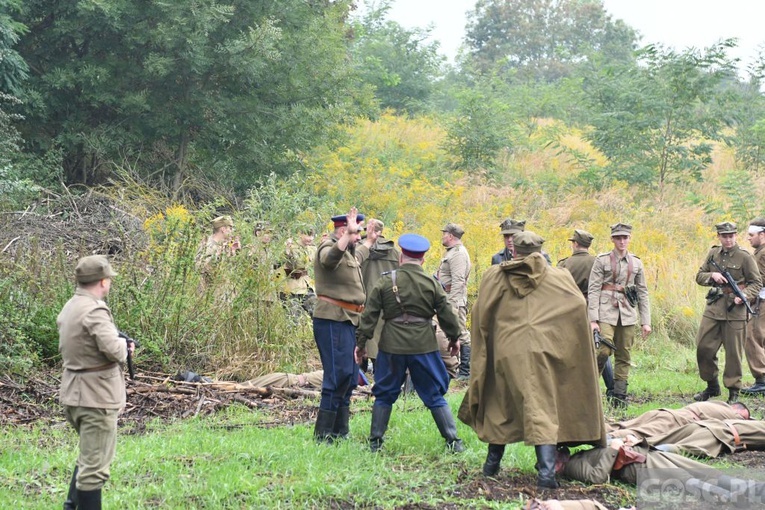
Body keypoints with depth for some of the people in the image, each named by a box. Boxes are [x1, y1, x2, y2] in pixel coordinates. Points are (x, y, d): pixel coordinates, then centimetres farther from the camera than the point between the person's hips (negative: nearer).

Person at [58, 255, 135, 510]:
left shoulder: (69, 308, 10)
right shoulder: (94, 311, -20)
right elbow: (113, 350, -31)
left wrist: (120, 345, 4)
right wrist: (125, 345, -8)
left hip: (73, 394, 10)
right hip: (96, 396, -10)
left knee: (89, 455, 25)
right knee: (95, 466, -2)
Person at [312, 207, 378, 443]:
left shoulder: (348, 251, 19)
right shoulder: (328, 247, -12)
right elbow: (330, 258, -38)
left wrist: (369, 242, 54)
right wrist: (350, 233, -46)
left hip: (348, 320, 11)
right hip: (333, 319, -11)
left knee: (349, 377, 14)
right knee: (338, 376, -12)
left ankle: (340, 433, 22)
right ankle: (323, 436, -9)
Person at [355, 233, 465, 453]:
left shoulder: (385, 282, -2)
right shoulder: (431, 284, -2)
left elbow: (369, 315, -1)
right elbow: (446, 314, 5)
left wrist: (361, 342, 7)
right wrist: (454, 338, 21)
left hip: (392, 346, 0)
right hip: (424, 346, 0)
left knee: (384, 395, 13)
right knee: (434, 395, 9)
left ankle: (375, 442, 15)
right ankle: (453, 441, 8)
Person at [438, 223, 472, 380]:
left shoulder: (458, 253, -14)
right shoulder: (451, 252, 19)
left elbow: (458, 281, -21)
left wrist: (452, 305, -25)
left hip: (455, 300, -11)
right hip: (447, 299, 11)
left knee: (461, 334, -8)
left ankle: (465, 371, -6)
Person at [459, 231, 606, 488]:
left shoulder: (493, 276, 9)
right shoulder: (560, 277, 9)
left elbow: (480, 315, 7)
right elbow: (579, 307, 0)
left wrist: (482, 350, 18)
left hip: (506, 351, 1)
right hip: (543, 351, -1)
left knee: (500, 405, 18)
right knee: (542, 409, -3)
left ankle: (492, 463, 27)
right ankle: (546, 470, -15)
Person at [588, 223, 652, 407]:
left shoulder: (636, 263, 12)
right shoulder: (602, 260, 1)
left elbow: (643, 293, 15)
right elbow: (593, 290, -3)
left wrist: (646, 321, 8)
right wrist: (593, 320, -11)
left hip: (628, 314, 4)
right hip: (606, 311, -4)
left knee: (624, 356, 4)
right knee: (603, 351, -18)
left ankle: (619, 397, 9)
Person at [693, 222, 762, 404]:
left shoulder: (744, 257, -5)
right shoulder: (713, 254, 9)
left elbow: (757, 283, -3)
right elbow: (699, 276, 14)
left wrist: (744, 296, -20)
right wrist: (712, 276, -7)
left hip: (734, 310, -4)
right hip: (713, 308, 5)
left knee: (733, 352, 0)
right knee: (703, 348, 5)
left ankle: (733, 391, 11)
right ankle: (712, 386, 21)